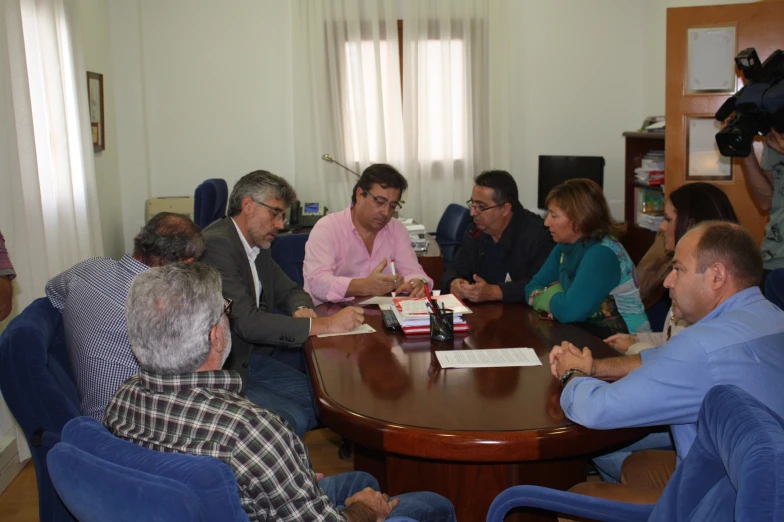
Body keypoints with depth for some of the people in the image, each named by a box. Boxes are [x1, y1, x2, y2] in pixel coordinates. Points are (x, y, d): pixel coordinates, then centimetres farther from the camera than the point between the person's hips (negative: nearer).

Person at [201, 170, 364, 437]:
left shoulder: (258, 245, 9)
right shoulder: (217, 244, -21)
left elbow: (289, 291, 19)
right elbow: (246, 322, -29)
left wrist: (301, 310, -7)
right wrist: (323, 325, -28)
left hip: (250, 356, 9)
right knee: (292, 419, -20)